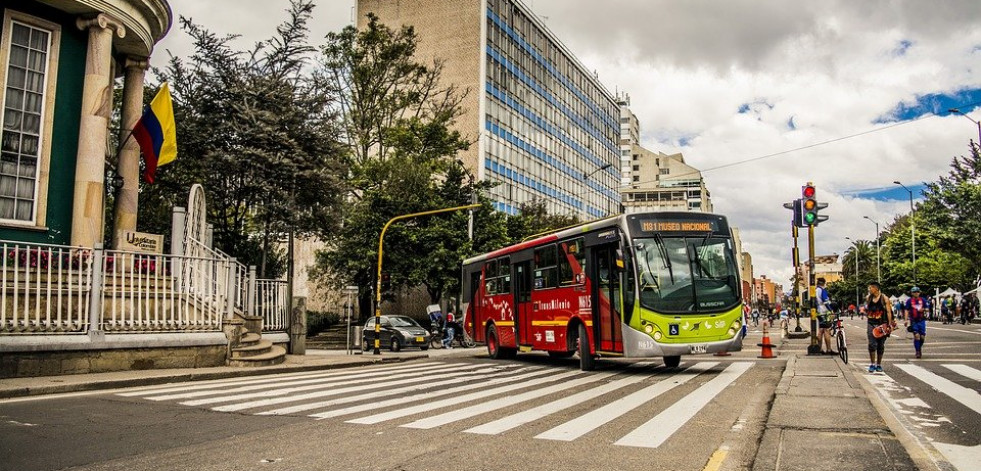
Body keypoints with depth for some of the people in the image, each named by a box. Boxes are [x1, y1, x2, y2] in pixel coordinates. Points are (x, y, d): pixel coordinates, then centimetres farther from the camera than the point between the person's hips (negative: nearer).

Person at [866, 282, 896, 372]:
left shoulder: (884, 299, -4)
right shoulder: (868, 298, 6)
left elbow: (888, 312, -6)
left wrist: (890, 324, -11)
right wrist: (864, 311, 2)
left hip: (882, 325, -2)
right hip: (871, 324, 2)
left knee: (880, 345, 7)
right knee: (872, 344, -9)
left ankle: (878, 365, 17)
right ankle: (872, 364, -5)